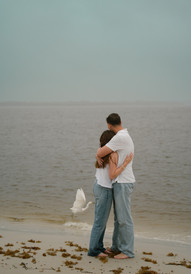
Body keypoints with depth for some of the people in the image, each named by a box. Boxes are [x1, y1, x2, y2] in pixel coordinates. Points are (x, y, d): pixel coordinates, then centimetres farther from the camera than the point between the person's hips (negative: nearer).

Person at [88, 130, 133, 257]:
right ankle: (93, 250, 5)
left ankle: (99, 246, 23)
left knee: (101, 220, 16)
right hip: (105, 190, -9)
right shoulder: (113, 154, -16)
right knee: (100, 222, -1)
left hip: (98, 186, 9)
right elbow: (112, 175, -19)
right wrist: (126, 163, -19)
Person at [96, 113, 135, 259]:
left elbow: (100, 153, -21)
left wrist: (98, 155, 3)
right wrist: (100, 154, -2)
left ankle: (128, 251, 4)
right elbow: (103, 148, 21)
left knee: (124, 218, -3)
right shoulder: (125, 136, 15)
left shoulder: (120, 137, -19)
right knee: (118, 217, 16)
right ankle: (117, 246, 25)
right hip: (119, 183, 10)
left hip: (123, 183, -10)